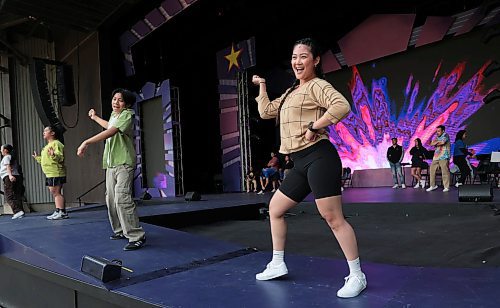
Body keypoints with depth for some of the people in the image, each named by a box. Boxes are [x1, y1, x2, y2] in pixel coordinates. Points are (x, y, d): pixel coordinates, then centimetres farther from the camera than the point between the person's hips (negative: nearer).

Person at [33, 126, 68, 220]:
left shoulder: (56, 143, -8)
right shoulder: (48, 146, 25)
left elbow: (60, 157, -21)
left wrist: (53, 155, -39)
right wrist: (37, 158, 37)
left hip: (55, 174, -10)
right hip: (49, 174, 10)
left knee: (56, 192, -11)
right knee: (54, 193, 11)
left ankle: (62, 212, -9)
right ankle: (58, 212, 15)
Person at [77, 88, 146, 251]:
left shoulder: (127, 115, -9)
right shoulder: (114, 115, 18)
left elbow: (111, 132, -24)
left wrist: (86, 142, -28)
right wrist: (95, 117, 56)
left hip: (124, 163, -9)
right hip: (111, 163, 9)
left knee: (122, 198, -20)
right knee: (111, 199, 11)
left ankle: (137, 236, -17)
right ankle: (120, 230, 25)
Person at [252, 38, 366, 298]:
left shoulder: (317, 86, -5)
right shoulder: (292, 92, 21)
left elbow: (342, 106, -23)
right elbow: (266, 112, 26)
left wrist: (314, 127, -19)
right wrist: (262, 86, 29)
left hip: (318, 158, -9)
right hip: (301, 163, 10)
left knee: (333, 218, -8)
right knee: (275, 208, 15)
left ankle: (357, 276, 4)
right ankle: (277, 265, 26)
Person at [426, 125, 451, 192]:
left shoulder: (445, 135, -1)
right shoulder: (437, 137, 19)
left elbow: (442, 142, -17)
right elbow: (431, 143, 7)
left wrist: (436, 143, 1)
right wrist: (438, 142, -10)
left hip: (443, 156, -7)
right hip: (436, 157, 7)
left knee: (445, 171, -8)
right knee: (432, 170, 5)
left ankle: (446, 187, -4)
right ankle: (433, 186, 14)